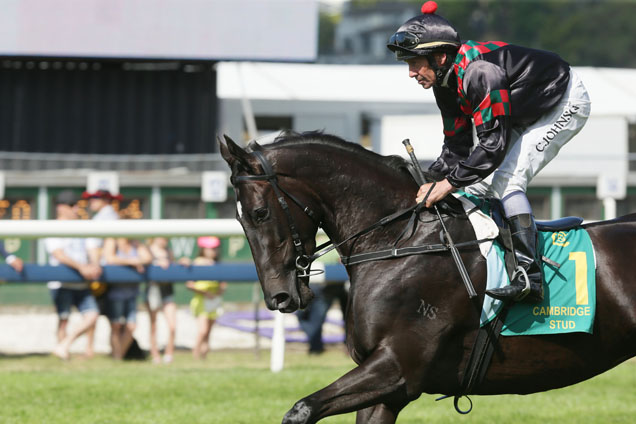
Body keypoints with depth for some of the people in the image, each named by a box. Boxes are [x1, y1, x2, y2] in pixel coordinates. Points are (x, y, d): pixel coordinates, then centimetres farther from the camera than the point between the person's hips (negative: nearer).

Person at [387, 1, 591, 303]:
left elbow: (494, 143, -37)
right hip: (526, 115, 10)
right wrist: (431, 185, -12)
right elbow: (456, 147, -1)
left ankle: (529, 275, -25)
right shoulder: (445, 82, -6)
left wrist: (451, 182, -36)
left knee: (507, 179, -22)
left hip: (566, 104, -10)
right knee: (478, 185, 3)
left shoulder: (480, 71, -36)